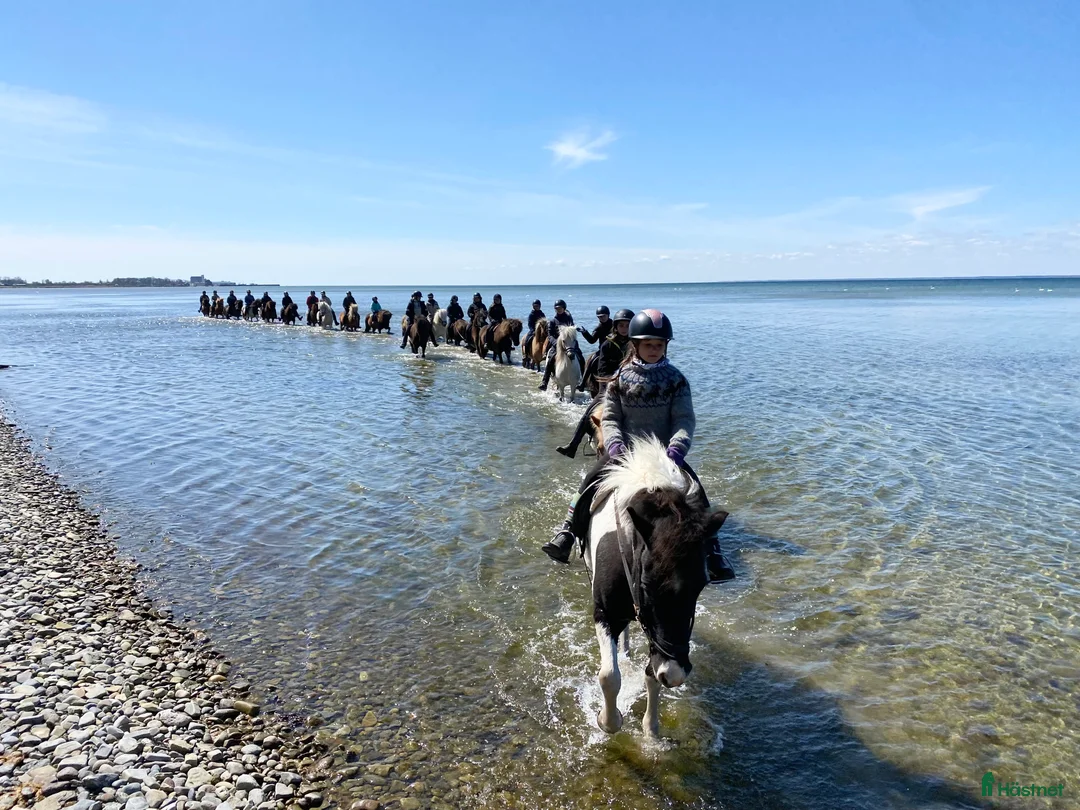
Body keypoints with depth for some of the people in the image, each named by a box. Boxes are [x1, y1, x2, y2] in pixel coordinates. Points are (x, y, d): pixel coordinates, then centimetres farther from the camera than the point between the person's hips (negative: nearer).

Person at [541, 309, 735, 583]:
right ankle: (566, 536, -9)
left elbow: (685, 419, -4)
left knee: (696, 493, -17)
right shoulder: (621, 377, 3)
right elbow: (610, 417, 2)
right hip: (625, 448, 0)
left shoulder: (675, 379, 3)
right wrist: (615, 444, -17)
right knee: (591, 483, -19)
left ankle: (713, 552, -7)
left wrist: (677, 447, -22)